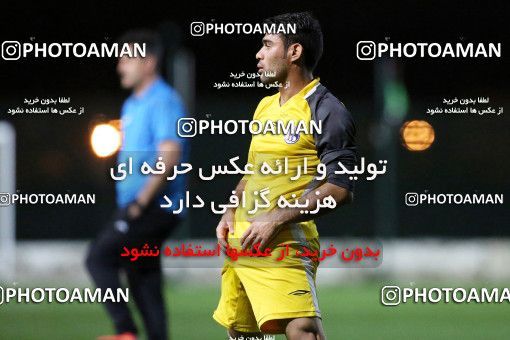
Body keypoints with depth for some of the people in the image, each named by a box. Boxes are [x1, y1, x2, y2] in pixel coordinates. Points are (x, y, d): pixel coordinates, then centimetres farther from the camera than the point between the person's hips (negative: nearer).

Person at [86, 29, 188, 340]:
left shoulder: (164, 101, -12)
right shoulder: (132, 105, 19)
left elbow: (170, 156, -22)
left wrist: (141, 201, -22)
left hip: (154, 206, -10)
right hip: (135, 205, 10)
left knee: (100, 257, -14)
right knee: (143, 279, 8)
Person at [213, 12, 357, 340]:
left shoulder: (325, 110, -7)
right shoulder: (265, 107, 19)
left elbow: (340, 189, -14)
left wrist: (277, 219, -19)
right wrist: (231, 213, 13)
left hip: (283, 244, -9)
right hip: (240, 241, 9)